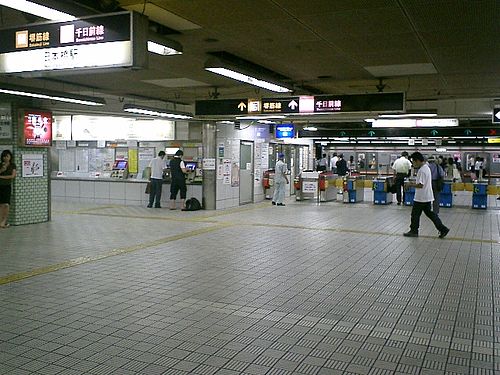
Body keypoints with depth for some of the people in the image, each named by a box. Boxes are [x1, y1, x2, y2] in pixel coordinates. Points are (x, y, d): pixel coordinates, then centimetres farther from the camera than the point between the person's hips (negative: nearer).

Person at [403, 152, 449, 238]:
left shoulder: (422, 170, -21)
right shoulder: (427, 167, 11)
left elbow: (420, 185, -25)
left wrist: (411, 185, -12)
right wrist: (414, 183, 14)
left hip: (420, 198, -9)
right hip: (427, 197, 9)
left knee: (415, 214, 5)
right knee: (430, 213, 13)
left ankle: (413, 231, 17)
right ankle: (443, 229, 9)